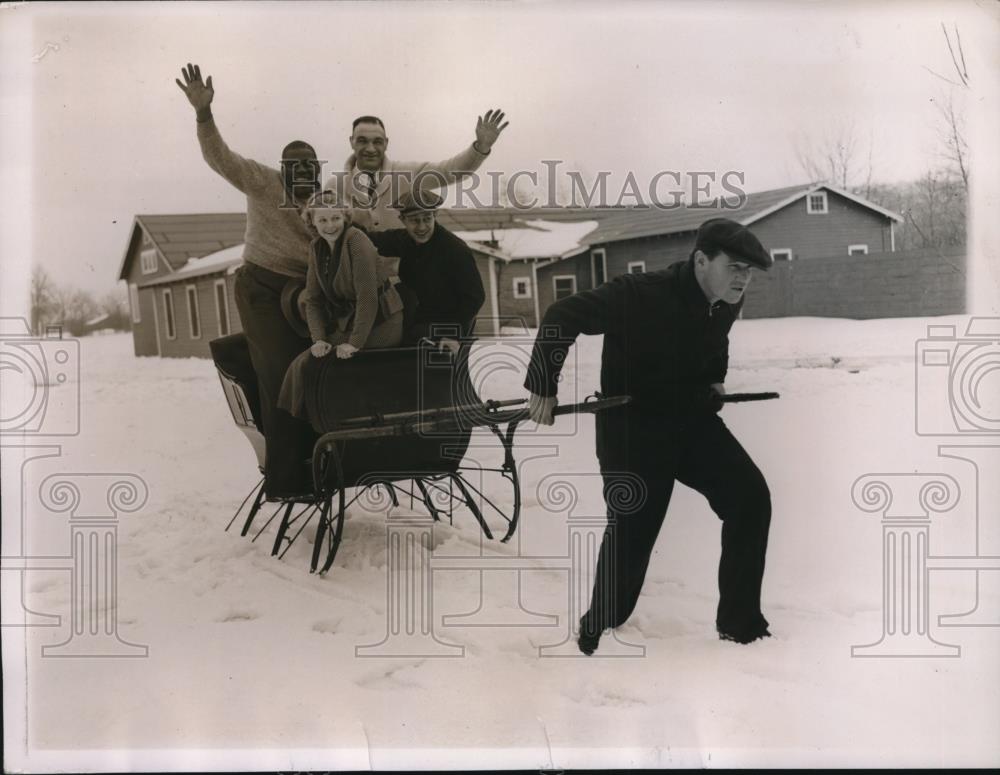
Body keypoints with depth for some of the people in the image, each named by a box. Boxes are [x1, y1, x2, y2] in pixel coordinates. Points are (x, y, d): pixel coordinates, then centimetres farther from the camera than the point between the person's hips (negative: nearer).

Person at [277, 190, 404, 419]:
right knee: (303, 364, -6)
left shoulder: (357, 242, -17)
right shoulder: (316, 248, 6)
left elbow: (368, 298, -21)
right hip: (348, 323, 7)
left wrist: (355, 342, -22)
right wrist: (319, 339, -8)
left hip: (381, 324, -7)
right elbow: (312, 299, 5)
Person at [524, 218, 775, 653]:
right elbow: (563, 316, -19)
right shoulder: (639, 295, -26)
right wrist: (542, 387, -18)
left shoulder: (726, 305, -4)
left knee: (750, 495, -4)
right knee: (631, 529, -7)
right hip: (632, 426, -6)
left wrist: (716, 380, 10)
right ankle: (598, 635, 18)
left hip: (693, 419, 7)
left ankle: (741, 625, 9)